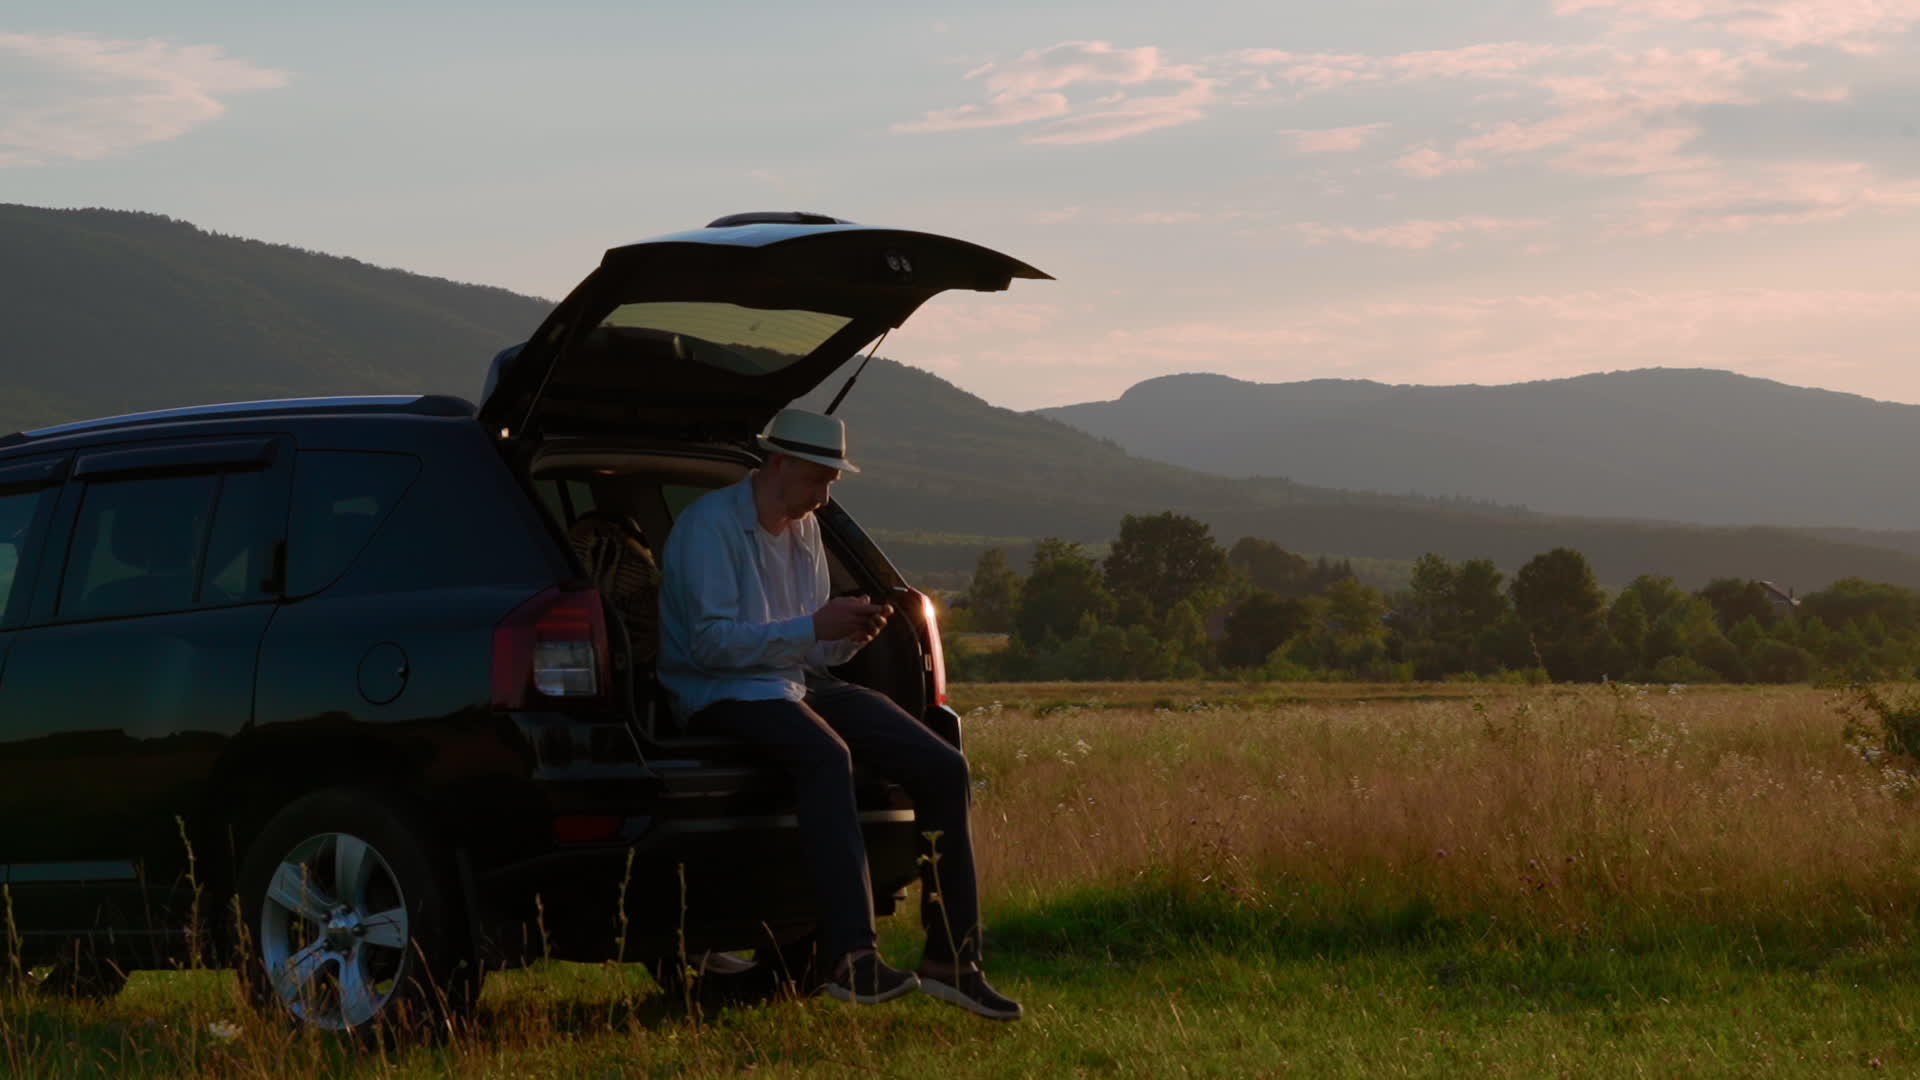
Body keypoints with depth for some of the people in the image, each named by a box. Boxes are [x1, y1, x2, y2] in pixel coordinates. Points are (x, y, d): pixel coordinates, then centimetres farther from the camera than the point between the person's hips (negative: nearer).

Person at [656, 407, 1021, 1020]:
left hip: (798, 686, 8)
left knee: (942, 767, -9)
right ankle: (852, 959, -47)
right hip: (724, 695, -8)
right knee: (826, 755, -40)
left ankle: (951, 959, -7)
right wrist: (812, 629, -24)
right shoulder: (710, 524, -10)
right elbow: (711, 641, -20)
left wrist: (850, 634, -4)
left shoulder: (804, 531, 16)